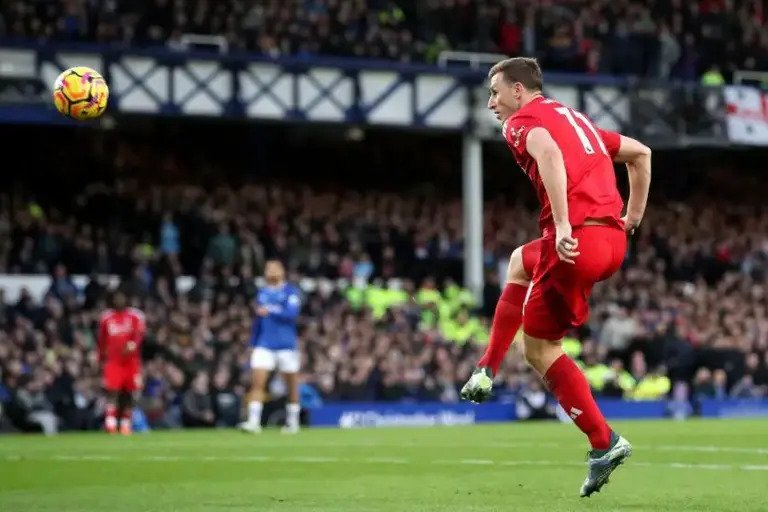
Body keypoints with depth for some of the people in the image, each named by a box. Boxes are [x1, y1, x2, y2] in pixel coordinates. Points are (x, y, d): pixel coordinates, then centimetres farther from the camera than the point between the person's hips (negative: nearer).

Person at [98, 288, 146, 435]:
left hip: (131, 360, 0)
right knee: (112, 390, -15)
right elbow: (102, 341, 17)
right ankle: (110, 422, -23)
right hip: (113, 360, 0)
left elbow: (139, 334, -13)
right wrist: (102, 360, 19)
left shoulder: (135, 316, 3)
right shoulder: (106, 317, 9)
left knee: (128, 393, 5)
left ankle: (126, 424, 16)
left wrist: (133, 344, -33)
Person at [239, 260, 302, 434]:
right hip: (264, 346, 3)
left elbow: (292, 313, -14)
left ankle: (293, 422, 17)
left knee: (292, 386, 4)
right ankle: (253, 421, -18)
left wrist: (271, 311, -22)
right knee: (256, 382, -12)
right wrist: (252, 344, 18)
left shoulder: (291, 291, 0)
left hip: (287, 345, -3)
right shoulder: (262, 293, 14)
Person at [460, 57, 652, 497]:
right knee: (521, 262, 34)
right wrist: (631, 221, 30)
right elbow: (640, 153, 31)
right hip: (613, 240, 9)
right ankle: (487, 371, 32)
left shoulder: (523, 120, 1)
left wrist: (563, 225, -28)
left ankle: (604, 443, 1)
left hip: (576, 241, -9)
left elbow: (549, 153, -22)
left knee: (539, 348, 5)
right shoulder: (574, 117, 26)